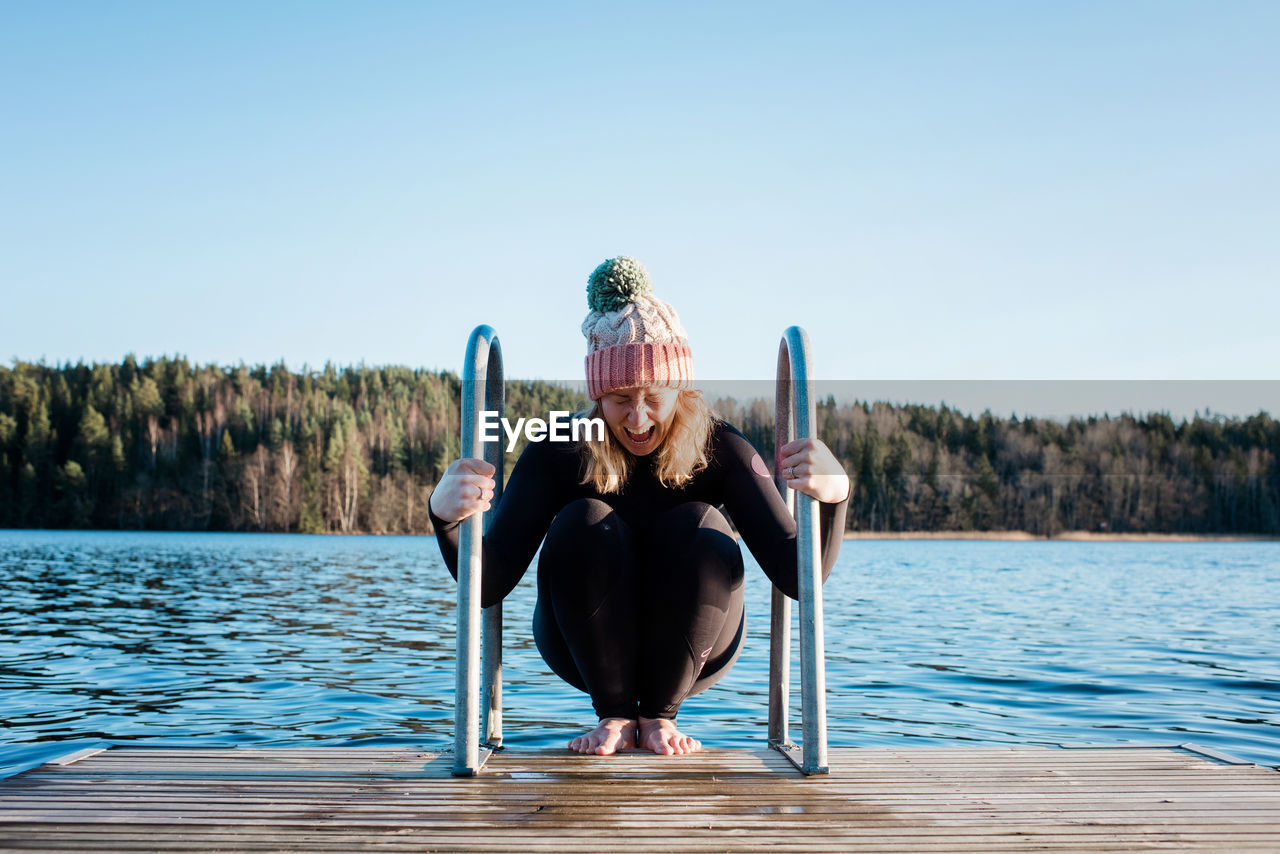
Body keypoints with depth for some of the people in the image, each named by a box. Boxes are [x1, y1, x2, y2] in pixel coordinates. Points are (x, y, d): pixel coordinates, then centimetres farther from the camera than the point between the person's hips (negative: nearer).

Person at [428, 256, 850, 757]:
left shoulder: (720, 451, -17)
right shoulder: (557, 453, -17)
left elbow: (797, 577, -25)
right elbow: (488, 585, -24)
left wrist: (833, 495, -46)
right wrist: (445, 515, -45)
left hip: (691, 652, 1)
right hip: (586, 650, 0)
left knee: (697, 528, -27)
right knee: (583, 523, -27)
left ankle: (659, 715, -8)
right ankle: (614, 715, -10)